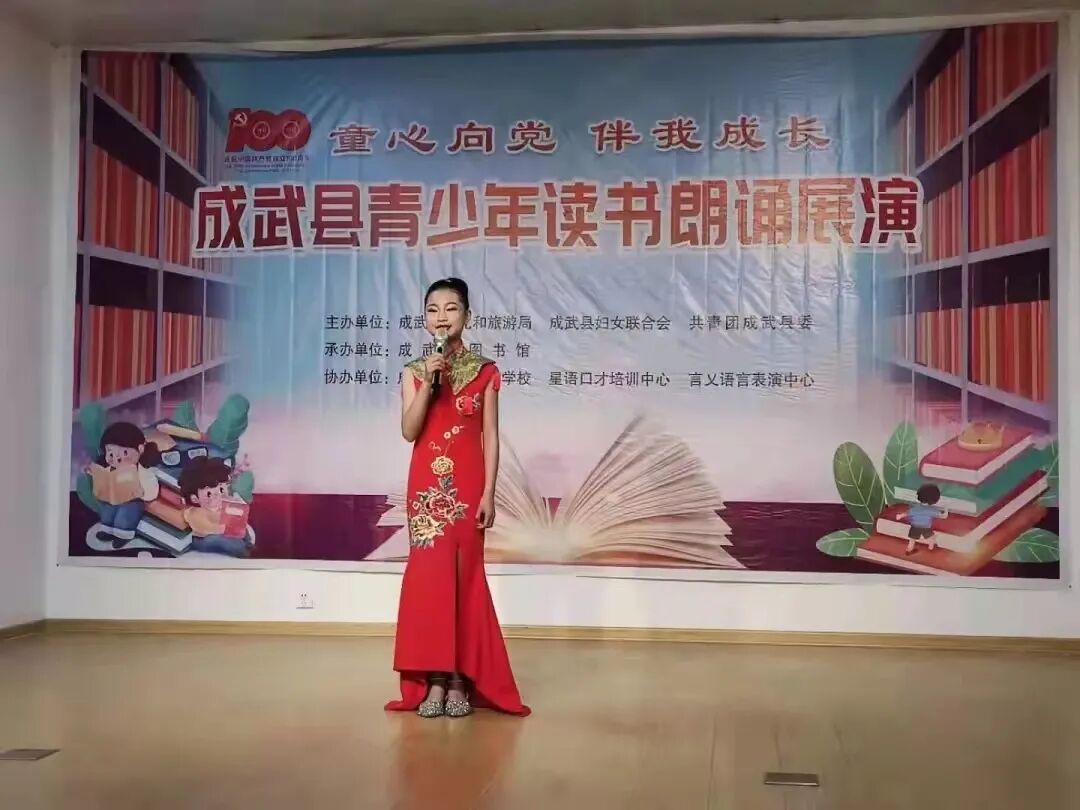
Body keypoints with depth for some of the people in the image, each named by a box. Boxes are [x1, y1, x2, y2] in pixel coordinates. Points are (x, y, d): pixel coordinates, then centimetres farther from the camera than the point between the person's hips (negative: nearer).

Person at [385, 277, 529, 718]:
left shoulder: (484, 372, 3)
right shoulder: (414, 371, 5)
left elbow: (490, 436, 1)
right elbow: (409, 431, -5)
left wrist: (489, 493, -6)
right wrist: (428, 382, -16)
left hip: (467, 484, -1)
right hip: (427, 484, 1)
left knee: (465, 577, 1)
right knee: (428, 576, -1)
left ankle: (460, 680, 7)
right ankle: (433, 680, 5)